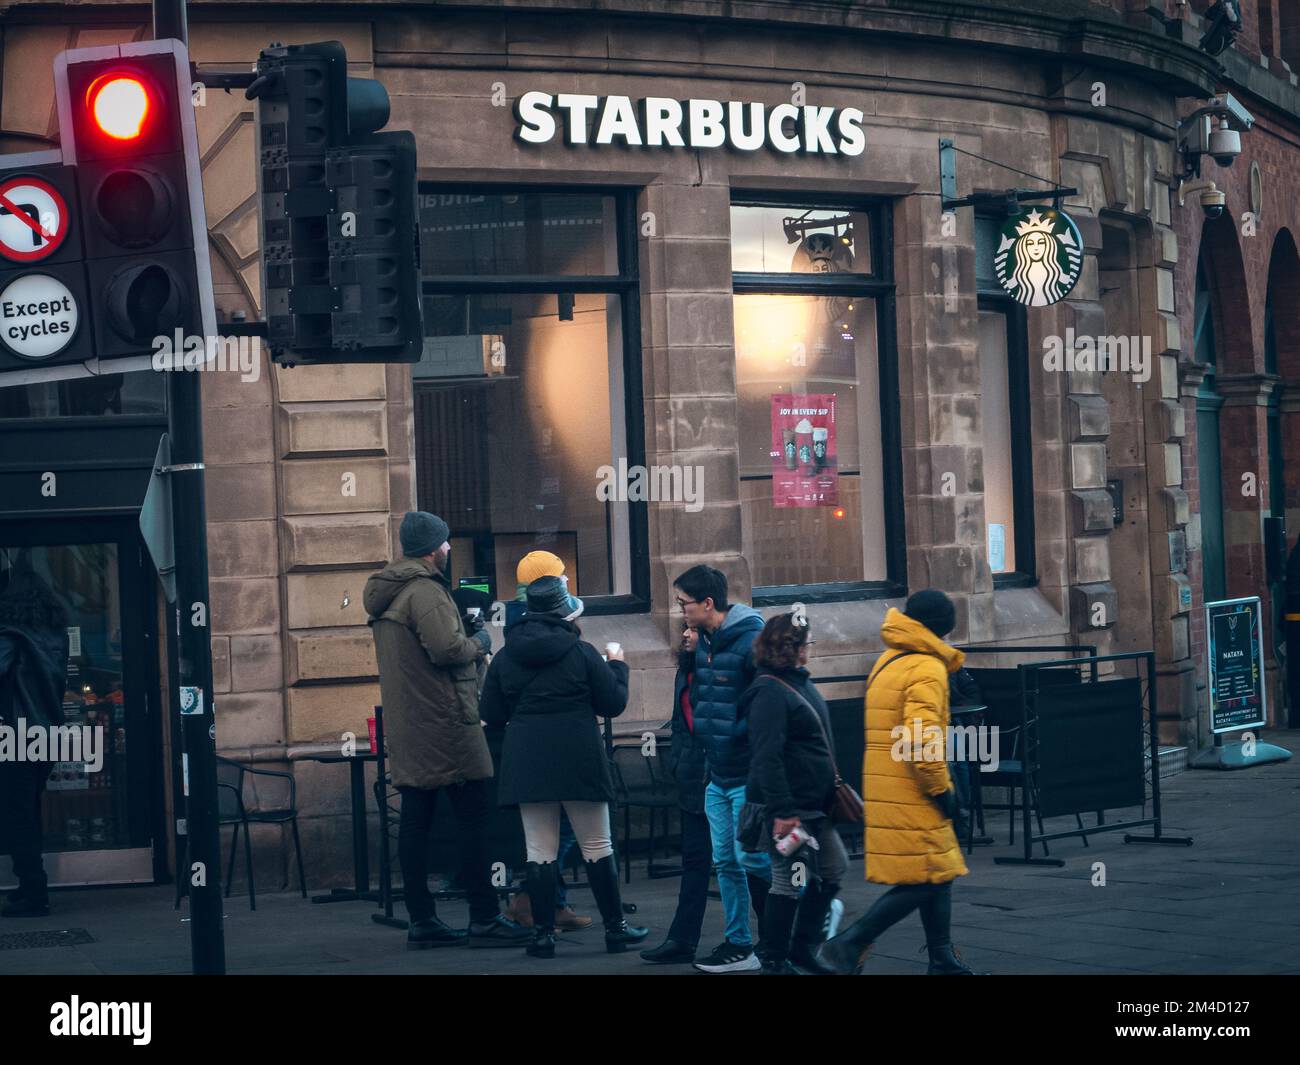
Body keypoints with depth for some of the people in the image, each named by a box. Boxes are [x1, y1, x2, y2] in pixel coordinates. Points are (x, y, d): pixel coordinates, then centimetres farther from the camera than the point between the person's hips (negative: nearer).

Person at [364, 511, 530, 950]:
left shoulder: (387, 593, 17)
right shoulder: (425, 591, -14)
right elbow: (445, 648, -24)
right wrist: (479, 643, -5)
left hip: (405, 727, 10)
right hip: (444, 721, -9)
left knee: (415, 820, 7)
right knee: (474, 815, -5)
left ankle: (422, 921, 9)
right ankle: (484, 919, -5)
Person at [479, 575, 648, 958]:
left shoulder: (505, 657, 2)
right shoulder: (582, 652, -7)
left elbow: (492, 715, 6)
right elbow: (613, 704, -1)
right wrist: (618, 667, 16)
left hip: (527, 764, 2)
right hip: (579, 762, -2)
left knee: (539, 850, 5)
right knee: (597, 846, 8)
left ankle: (544, 933, 3)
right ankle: (615, 928, 13)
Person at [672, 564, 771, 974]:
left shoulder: (751, 641, -16)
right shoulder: (702, 642, 11)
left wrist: (739, 732, -18)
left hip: (748, 774, -8)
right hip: (717, 776, 8)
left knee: (751, 859, -5)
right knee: (725, 862, 10)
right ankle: (739, 945, 17)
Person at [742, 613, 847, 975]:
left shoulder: (801, 683, 13)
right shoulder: (770, 692, -18)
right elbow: (767, 758, -24)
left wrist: (833, 786, 21)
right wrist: (782, 811, -27)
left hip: (813, 805, 10)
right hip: (789, 808, -10)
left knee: (833, 869, 15)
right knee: (789, 882, -3)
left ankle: (803, 950, 25)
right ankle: (775, 962, 8)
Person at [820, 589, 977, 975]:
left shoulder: (888, 661, 16)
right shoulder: (927, 669, -14)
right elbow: (921, 737, -25)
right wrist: (941, 788, -15)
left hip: (883, 785, 10)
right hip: (910, 796, -10)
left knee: (939, 874, 15)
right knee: (926, 880, -6)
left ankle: (942, 961, 18)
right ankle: (850, 944, -9)